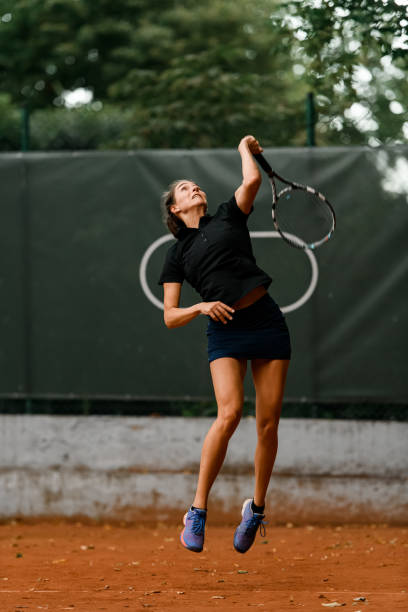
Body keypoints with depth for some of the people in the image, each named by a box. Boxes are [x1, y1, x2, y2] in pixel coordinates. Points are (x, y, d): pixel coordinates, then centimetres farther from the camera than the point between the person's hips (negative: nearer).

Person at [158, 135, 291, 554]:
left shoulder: (228, 218, 14)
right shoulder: (177, 254, 12)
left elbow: (252, 180, -5)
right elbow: (170, 317, 7)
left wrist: (245, 147, 12)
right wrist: (201, 307, -11)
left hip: (267, 322, 1)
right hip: (225, 333, -1)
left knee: (268, 422, -3)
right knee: (229, 413, -21)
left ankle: (256, 508, 15)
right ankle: (197, 512, -15)